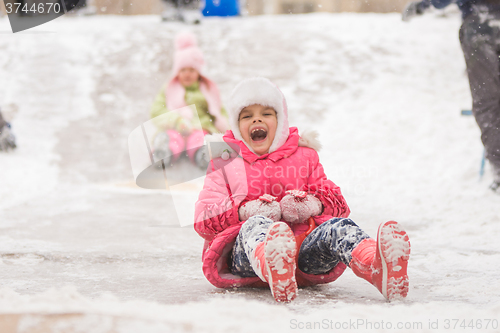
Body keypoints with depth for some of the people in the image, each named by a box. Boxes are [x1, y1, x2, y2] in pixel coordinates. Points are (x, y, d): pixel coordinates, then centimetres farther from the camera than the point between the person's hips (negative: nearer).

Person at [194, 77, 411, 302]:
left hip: (304, 246, 2)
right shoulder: (225, 162, 20)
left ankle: (378, 268, -69)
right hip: (246, 254, -2)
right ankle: (272, 270, -79)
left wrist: (314, 205, -6)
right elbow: (203, 219, 8)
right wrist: (245, 211, -13)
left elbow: (338, 203, 20)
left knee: (338, 225, -31)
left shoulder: (304, 156, 27)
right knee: (256, 224, -39)